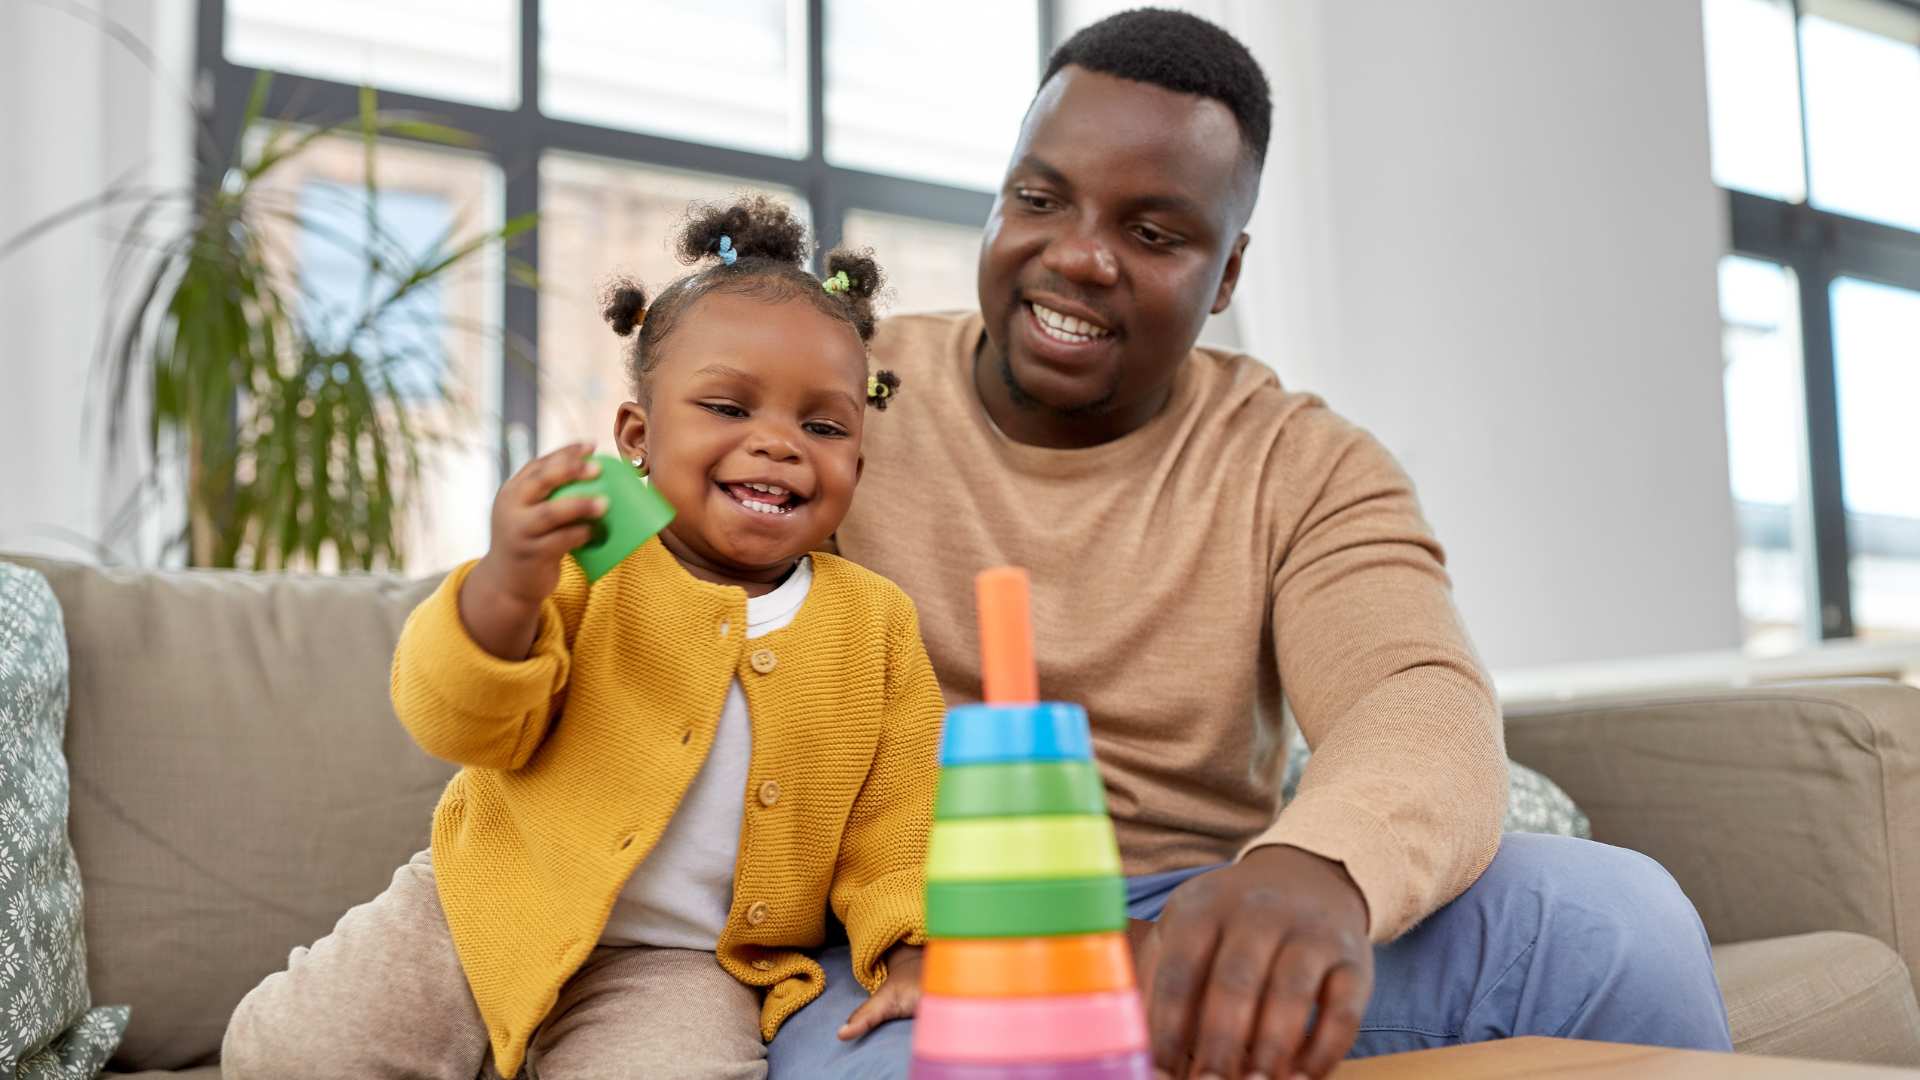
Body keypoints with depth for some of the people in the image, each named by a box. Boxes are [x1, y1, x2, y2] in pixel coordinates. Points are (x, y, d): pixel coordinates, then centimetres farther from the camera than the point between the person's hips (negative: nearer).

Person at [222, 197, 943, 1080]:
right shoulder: (582, 557, -8)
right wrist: (506, 585, -32)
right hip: (490, 906, 0)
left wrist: (908, 947, -12)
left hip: (680, 963, 1)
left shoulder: (874, 623, -1)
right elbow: (462, 725, -14)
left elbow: (894, 813, 4)